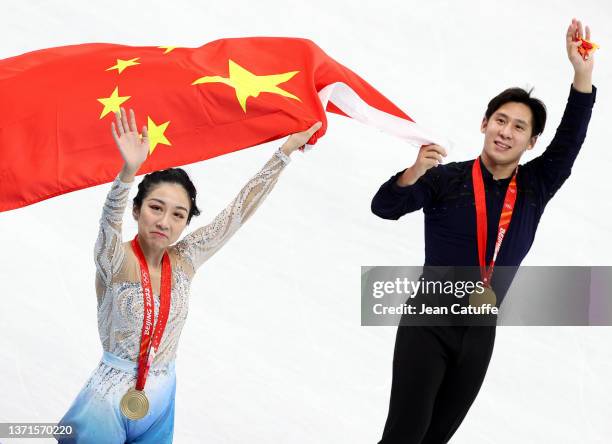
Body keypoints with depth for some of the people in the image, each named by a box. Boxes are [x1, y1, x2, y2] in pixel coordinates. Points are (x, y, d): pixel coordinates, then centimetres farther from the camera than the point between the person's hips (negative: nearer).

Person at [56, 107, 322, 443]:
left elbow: (239, 211, 2)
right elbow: (110, 219, -34)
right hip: (109, 403, -5)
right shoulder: (115, 261, -13)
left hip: (162, 403, 5)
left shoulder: (184, 260, 1)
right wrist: (128, 171, -54)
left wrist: (286, 150, -1)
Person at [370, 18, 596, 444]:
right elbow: (384, 208, -12)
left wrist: (583, 73, -18)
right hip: (429, 323, -4)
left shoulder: (535, 188, 5)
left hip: (480, 332, 4)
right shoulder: (447, 179, -5)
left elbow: (570, 141, -6)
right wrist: (415, 173, -33)